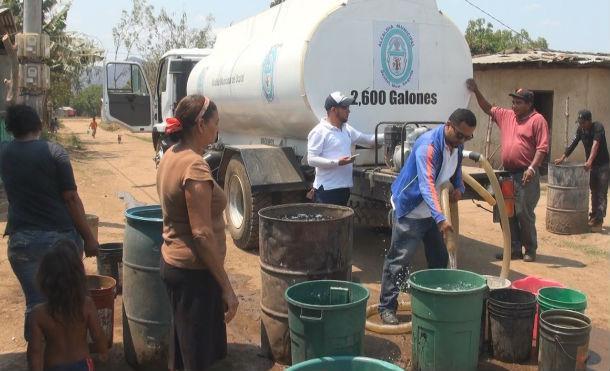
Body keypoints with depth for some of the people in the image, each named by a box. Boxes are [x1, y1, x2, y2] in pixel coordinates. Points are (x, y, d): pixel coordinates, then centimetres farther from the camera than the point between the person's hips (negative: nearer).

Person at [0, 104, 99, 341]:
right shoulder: (53, 152, -8)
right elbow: (71, 199, -10)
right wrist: (89, 237, -5)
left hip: (22, 240, 2)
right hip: (61, 237, -2)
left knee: (35, 303, 11)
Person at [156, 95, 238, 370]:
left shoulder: (171, 156, 6)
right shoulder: (195, 167, -22)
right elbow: (202, 234, -25)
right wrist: (226, 287, -20)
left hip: (172, 262, 9)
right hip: (194, 272, -9)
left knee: (181, 348, 23)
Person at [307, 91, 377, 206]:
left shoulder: (347, 129, 13)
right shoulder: (319, 132, -12)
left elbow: (367, 139, 25)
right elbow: (311, 159, -17)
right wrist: (337, 162, -24)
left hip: (344, 187, 9)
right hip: (326, 189, -8)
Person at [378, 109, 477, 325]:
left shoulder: (457, 144, 0)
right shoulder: (429, 145, -27)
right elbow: (427, 185, -38)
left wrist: (459, 187, -1)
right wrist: (440, 218, -50)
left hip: (431, 211, 9)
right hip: (409, 210, -8)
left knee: (440, 258, 14)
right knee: (399, 260, -5)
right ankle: (387, 307, 4)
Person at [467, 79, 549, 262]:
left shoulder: (537, 120, -6)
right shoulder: (506, 115, 14)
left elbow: (543, 148, -12)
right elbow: (488, 109, 26)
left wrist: (532, 168, -21)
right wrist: (476, 91, 15)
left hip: (526, 176, -7)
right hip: (508, 174, 7)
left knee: (524, 214, -5)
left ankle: (530, 250, 9)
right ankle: (514, 249, 19)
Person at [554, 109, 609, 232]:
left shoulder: (598, 127, -21)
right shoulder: (580, 129, -1)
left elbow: (595, 144, -34)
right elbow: (573, 144, -1)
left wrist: (590, 161, -46)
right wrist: (562, 158, -10)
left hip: (603, 165, -6)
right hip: (590, 165, 6)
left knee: (601, 194, -8)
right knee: (594, 192, 15)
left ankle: (598, 221, -11)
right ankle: (594, 217, 24)